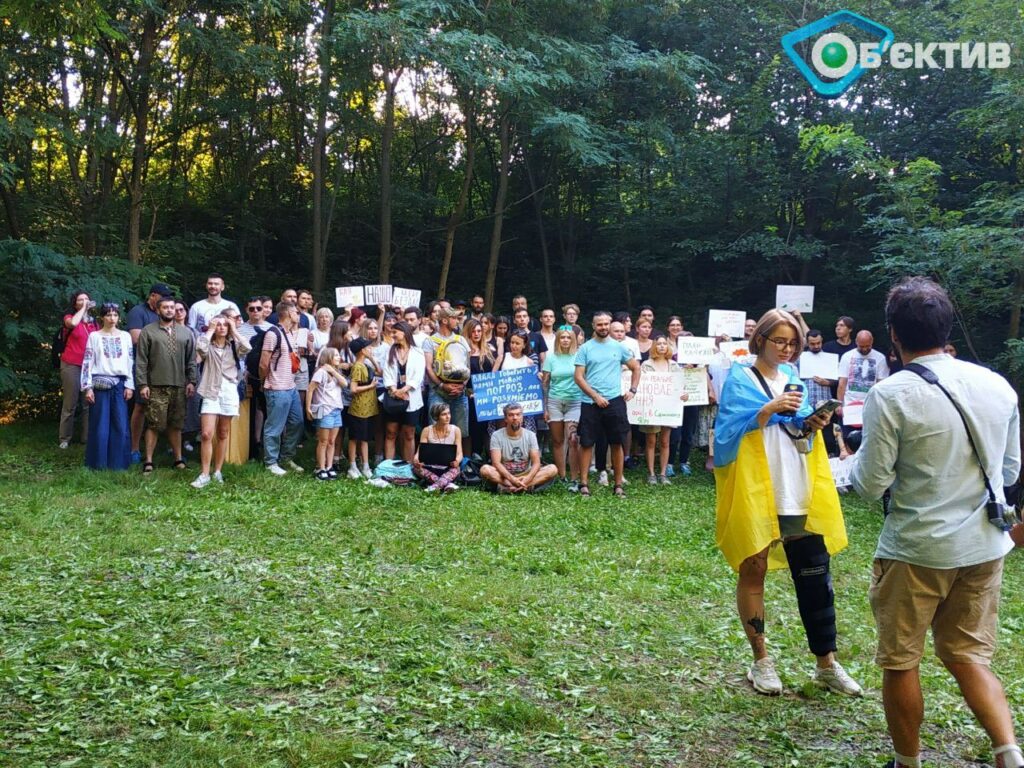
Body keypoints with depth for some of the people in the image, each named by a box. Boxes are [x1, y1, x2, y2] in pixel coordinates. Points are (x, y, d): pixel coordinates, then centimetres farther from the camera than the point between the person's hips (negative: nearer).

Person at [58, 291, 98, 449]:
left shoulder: (94, 322, 14)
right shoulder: (69, 317, 1)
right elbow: (72, 323, -25)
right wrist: (83, 308, -13)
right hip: (71, 366, -4)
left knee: (89, 404, 4)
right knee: (70, 404, -2)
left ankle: (88, 438, 9)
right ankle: (65, 438, 5)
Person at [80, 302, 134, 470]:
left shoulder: (126, 336, 11)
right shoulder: (94, 336, 5)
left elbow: (131, 362, 9)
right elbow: (87, 362, 1)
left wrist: (129, 385, 1)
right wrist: (87, 387, -7)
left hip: (120, 384, 2)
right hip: (100, 384, -2)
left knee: (121, 425, 0)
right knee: (100, 425, 0)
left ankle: (119, 462, 6)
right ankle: (99, 462, 6)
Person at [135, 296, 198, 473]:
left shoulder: (186, 332, 11)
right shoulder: (148, 332, 1)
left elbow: (191, 360, 11)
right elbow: (141, 361, -2)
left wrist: (191, 381, 4)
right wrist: (142, 384, -7)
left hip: (179, 386, 3)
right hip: (156, 387, -3)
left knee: (176, 424, 10)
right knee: (154, 424, -3)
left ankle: (178, 459, 17)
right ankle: (148, 461, 2)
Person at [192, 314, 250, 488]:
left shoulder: (234, 346, 8)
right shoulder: (208, 346, 3)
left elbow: (247, 348, -13)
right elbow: (199, 347, -21)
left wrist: (234, 330, -4)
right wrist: (210, 330, -8)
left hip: (229, 392, 2)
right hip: (211, 392, -2)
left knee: (223, 435, 10)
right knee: (206, 434, -9)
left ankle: (217, 472, 19)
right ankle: (204, 474, -4)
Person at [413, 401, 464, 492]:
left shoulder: (455, 430, -4)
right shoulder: (427, 431, -4)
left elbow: (459, 453, -8)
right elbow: (420, 451, -8)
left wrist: (457, 460, -33)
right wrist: (416, 459, -34)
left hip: (448, 469, 0)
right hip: (431, 469, 0)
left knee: (455, 469, -34)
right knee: (415, 466, -31)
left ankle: (436, 485, -57)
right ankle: (447, 484, -44)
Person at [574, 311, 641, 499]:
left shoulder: (619, 347, 7)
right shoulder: (585, 348, 2)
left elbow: (636, 368, 17)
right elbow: (579, 377, -3)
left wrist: (633, 390, 5)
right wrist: (596, 396, -10)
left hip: (614, 401, 1)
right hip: (590, 402, -1)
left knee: (617, 443, 4)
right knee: (586, 443, 1)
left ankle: (618, 484, 13)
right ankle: (584, 484, 8)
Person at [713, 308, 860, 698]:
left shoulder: (792, 378, 15)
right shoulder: (740, 379, -1)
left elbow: (800, 438, 13)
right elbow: (731, 430, -12)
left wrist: (811, 426, -7)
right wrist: (770, 409, -21)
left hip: (797, 492, 5)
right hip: (753, 490, -5)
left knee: (815, 574, 4)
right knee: (753, 571, 4)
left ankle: (827, 664, 15)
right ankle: (761, 662, 17)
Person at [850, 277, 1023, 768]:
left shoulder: (891, 395, -17)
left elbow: (871, 485, -14)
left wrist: (858, 461, 6)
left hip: (916, 548, -5)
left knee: (900, 663, 12)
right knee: (970, 657, 19)